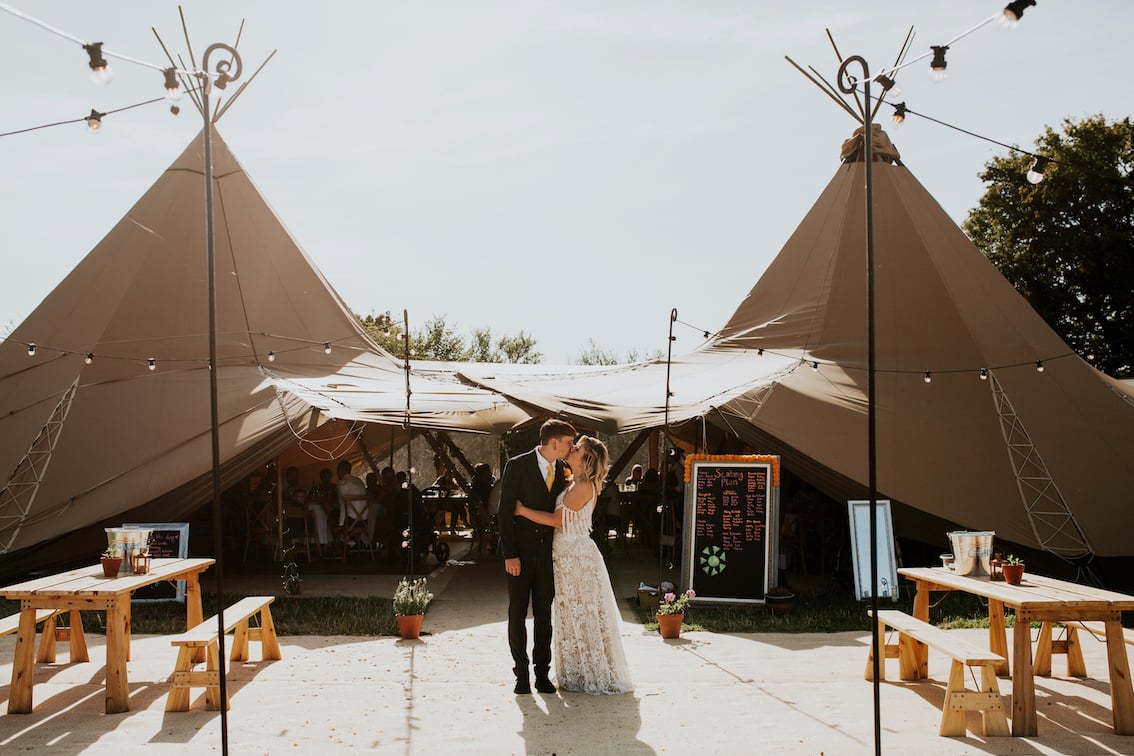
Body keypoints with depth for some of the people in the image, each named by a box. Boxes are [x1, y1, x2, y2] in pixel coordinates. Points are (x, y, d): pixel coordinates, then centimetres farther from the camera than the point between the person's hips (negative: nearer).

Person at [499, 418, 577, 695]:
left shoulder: (561, 470, 6)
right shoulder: (517, 465, -9)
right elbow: (505, 511, -10)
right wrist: (509, 554, -15)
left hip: (548, 552, 4)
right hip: (521, 552, -4)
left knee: (544, 615, 9)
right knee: (517, 614, 4)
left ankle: (542, 673, 17)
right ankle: (521, 672, 15)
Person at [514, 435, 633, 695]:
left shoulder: (584, 487, -18)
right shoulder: (572, 482, 11)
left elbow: (556, 519, -18)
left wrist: (522, 510, -14)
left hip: (577, 556, -9)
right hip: (568, 556, 9)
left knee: (583, 616, 1)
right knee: (571, 616, 15)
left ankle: (595, 677, 12)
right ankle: (578, 674, 26)